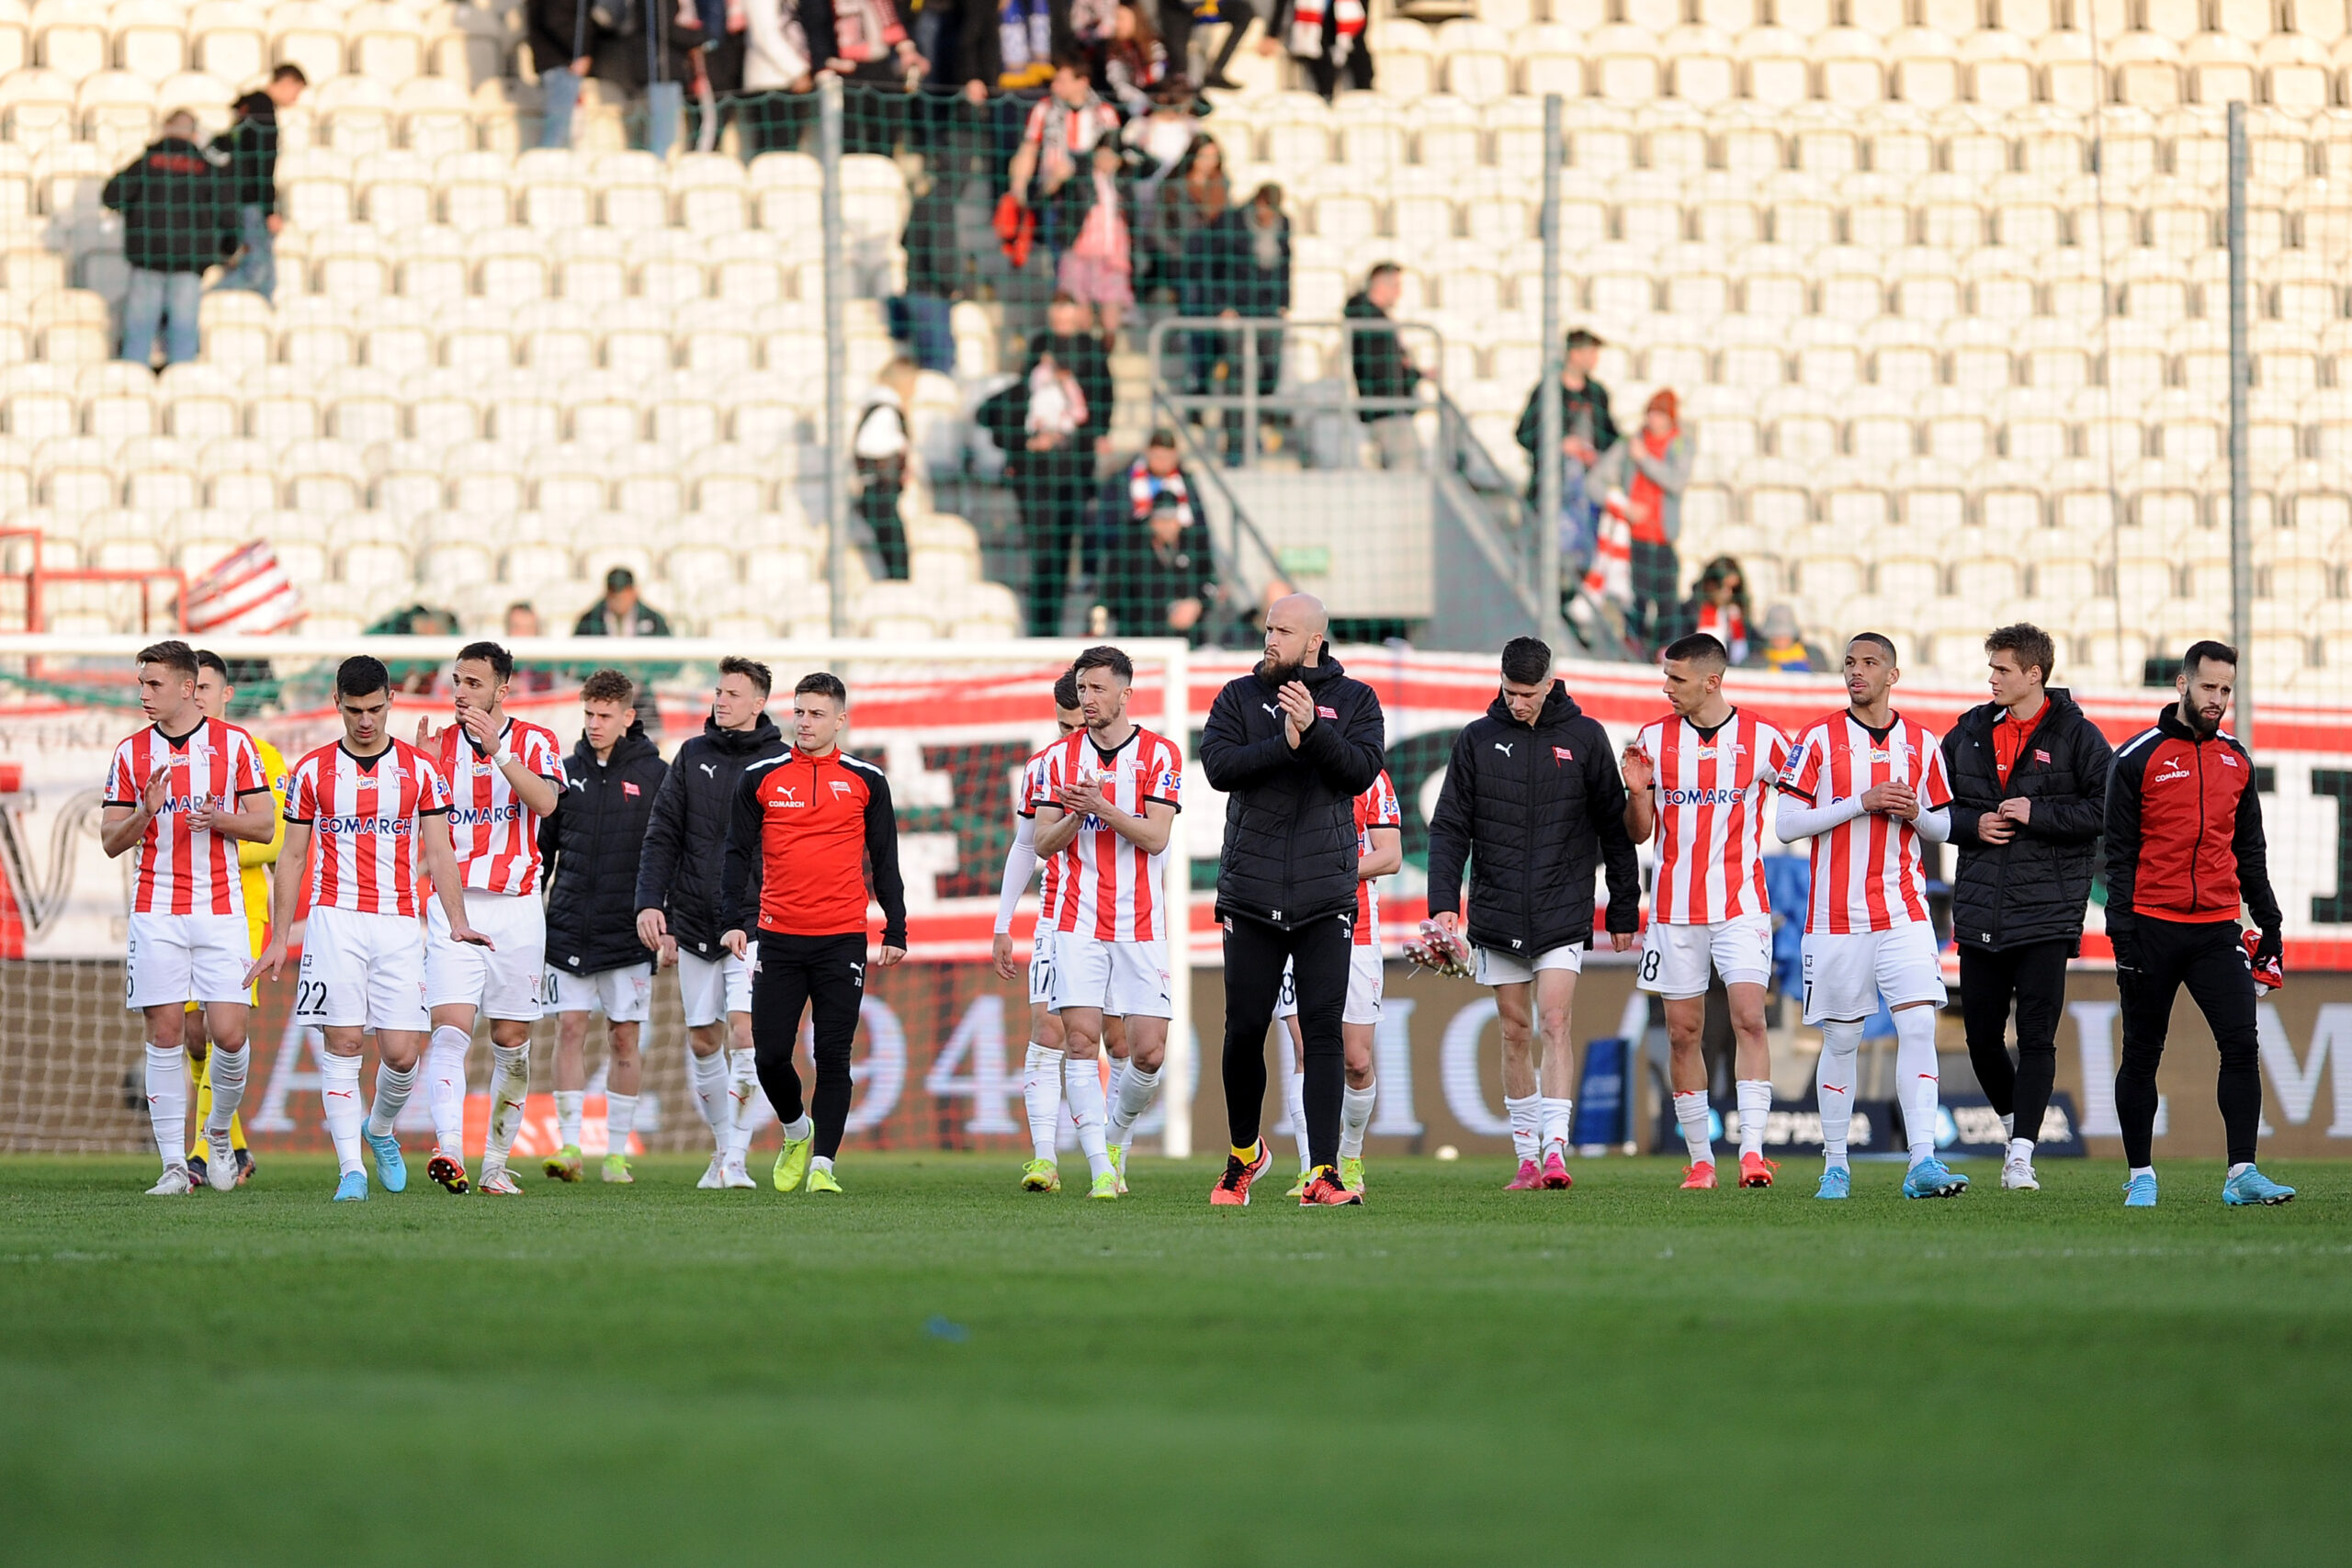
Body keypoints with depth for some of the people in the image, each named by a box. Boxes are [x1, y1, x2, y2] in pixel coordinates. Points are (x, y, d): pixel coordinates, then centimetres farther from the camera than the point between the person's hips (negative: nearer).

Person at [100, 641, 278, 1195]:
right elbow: (111, 841, 7)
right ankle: (174, 1165, -1)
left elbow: (265, 824, 4)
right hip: (155, 911, 1)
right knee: (165, 1033, -4)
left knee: (228, 1032, -8)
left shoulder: (234, 744, 3)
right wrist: (145, 812, -13)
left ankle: (219, 1135, 19)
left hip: (220, 909, -1)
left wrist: (218, 818, -15)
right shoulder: (131, 753, 7)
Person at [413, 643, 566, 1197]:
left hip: (516, 909, 0)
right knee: (451, 1028, -17)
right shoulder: (440, 744, 7)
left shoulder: (535, 741, 1)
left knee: (511, 1040, 6)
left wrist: (497, 750, -29)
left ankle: (495, 1163, 16)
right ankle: (449, 1149, -31)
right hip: (453, 908, 0)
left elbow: (545, 801, -18)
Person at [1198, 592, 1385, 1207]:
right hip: (1251, 891, 1)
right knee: (1244, 1031, 5)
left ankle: (1323, 1173, -9)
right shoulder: (1240, 697, 8)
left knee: (1324, 1029, -8)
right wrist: (1286, 743, -16)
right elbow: (1219, 764, -7)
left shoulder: (1353, 700, 6)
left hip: (1326, 895, -1)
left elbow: (1362, 769, -8)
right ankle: (1244, 1154, 27)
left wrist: (1314, 730, -20)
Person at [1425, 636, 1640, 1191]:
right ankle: (1527, 1156, 12)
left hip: (1562, 913, -2)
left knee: (1554, 1024, -13)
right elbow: (1449, 828, 4)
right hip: (1496, 912, 2)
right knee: (1515, 1031, 6)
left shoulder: (1584, 738, 2)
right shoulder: (1477, 740, 4)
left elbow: (1615, 828, 7)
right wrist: (1444, 903, -8)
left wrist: (1624, 913, 7)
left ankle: (1555, 1148, -17)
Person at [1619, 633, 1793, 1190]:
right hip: (1674, 908, 3)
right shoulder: (1654, 739, 5)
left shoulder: (1762, 738, -2)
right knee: (1682, 1031, 4)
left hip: (1741, 904, -3)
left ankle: (1752, 1149, -19)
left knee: (1749, 1018, -16)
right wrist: (1636, 792, -9)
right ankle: (1700, 1158, 12)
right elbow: (1639, 832, 9)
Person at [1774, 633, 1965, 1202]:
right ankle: (1835, 1164, 16)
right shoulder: (1819, 739, 1)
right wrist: (1861, 802, -13)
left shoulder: (1920, 744, 9)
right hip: (1836, 915, -1)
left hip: (1903, 911, 1)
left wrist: (1915, 813, -7)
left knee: (1919, 1025, -13)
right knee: (1840, 1038, 4)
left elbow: (1943, 828, 16)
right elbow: (1786, 824, -4)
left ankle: (1922, 1162, -18)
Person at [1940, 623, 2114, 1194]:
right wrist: (1972, 824, -3)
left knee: (2036, 1036, -9)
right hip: (1980, 912, 5)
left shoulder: (2077, 736, -2)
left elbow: (2107, 809, -7)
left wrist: (2038, 815, -14)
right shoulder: (1969, 733, 11)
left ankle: (2022, 1153, -10)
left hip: (2047, 911, -5)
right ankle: (2014, 1123, 31)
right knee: (1982, 1034, 8)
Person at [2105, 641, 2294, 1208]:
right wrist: (2123, 937, -10)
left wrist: (2269, 925, 13)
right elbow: (2120, 855, -2)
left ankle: (2242, 1175, -10)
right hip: (2153, 926, -3)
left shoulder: (2237, 761, 12)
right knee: (2142, 1056, 4)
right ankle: (2141, 1176, 14)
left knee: (2241, 1045, -10)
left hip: (2217, 928, 3)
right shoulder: (2139, 758, -1)